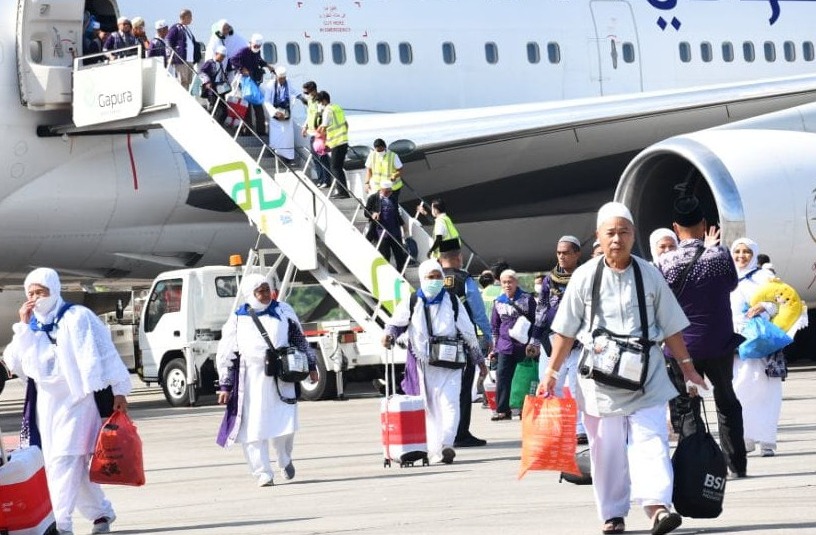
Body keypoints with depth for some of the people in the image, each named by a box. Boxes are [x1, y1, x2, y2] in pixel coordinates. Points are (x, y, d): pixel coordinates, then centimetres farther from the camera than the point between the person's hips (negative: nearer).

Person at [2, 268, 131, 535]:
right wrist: (24, 326, -5)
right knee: (75, 464, 10)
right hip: (47, 403, 6)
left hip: (77, 400, -6)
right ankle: (101, 513, 24)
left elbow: (104, 353, -6)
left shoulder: (76, 318, -5)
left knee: (64, 460, -16)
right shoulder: (31, 326, 11)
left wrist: (119, 390, -9)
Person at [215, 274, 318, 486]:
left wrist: (311, 367, 18)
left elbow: (300, 340, 19)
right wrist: (225, 385, 4)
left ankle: (285, 460, 25)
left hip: (280, 378, 1)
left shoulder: (282, 311, 10)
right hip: (250, 379, -1)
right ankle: (263, 473, 1)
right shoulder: (238, 319, 4)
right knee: (254, 429, -5)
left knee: (284, 424, -3)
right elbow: (226, 355, 6)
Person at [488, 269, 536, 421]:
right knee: (502, 378, -6)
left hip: (524, 346, -2)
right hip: (505, 347, 3)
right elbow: (494, 326, 17)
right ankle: (502, 410, -3)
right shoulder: (499, 302, 10)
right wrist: (495, 347, 13)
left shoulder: (527, 299, 0)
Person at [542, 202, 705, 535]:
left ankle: (658, 505, -23)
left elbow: (671, 328, 11)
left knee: (650, 439, -12)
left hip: (646, 375, 0)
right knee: (606, 448, 4)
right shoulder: (585, 277, 1)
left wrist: (686, 367, 10)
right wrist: (551, 373, 4)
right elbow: (565, 332, 6)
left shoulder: (649, 276, 4)